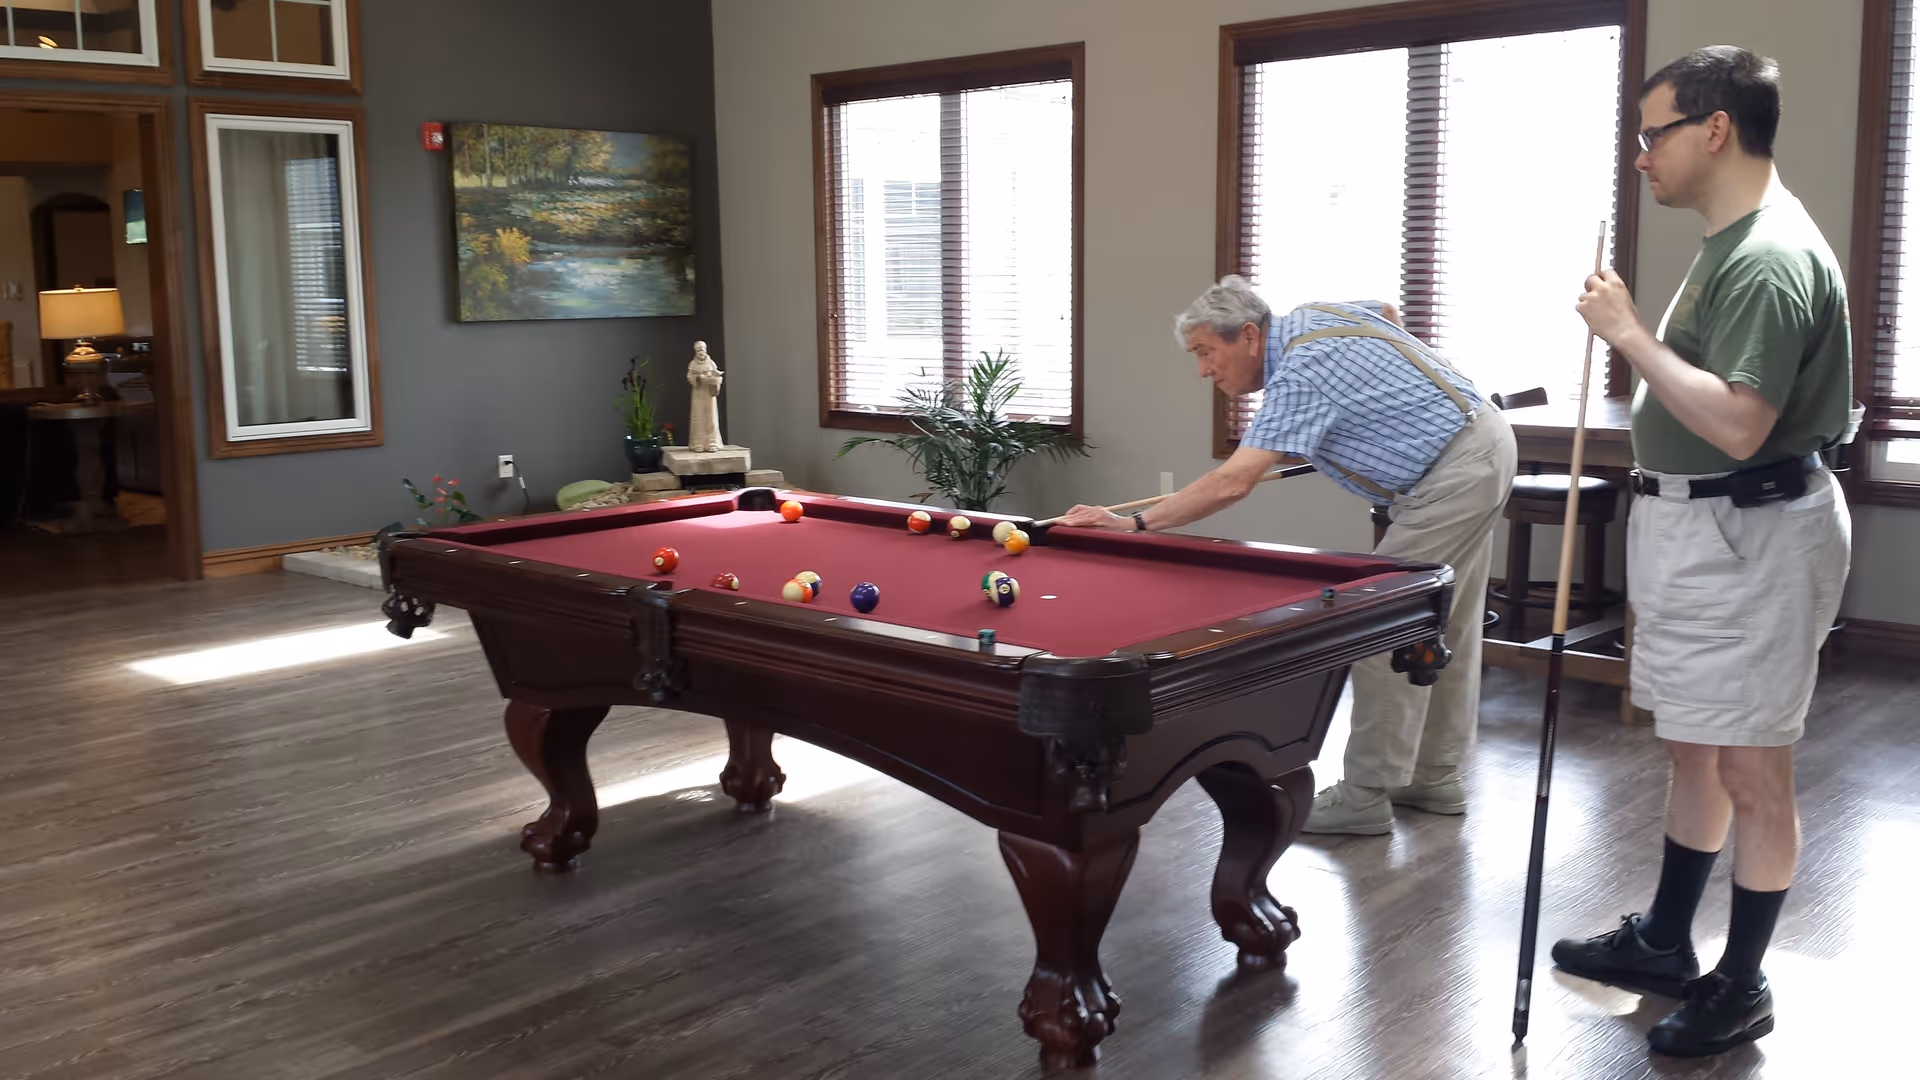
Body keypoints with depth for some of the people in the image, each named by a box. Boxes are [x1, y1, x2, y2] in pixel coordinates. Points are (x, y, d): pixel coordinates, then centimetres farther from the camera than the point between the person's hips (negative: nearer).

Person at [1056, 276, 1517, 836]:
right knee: (1445, 627, 15)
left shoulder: (1299, 375, -22)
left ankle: (1365, 795, -4)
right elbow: (1387, 311, 28)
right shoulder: (1308, 315, 7)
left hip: (1455, 471, -11)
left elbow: (1232, 484, -31)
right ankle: (1435, 777, 24)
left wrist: (1132, 522, -29)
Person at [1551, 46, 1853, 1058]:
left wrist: (1631, 334, -22)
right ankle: (1664, 941, 33)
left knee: (1750, 772, 2)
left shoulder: (1769, 259, -20)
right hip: (1695, 528, 11)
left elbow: (1738, 425, -28)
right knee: (1695, 750, 19)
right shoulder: (1734, 239, 13)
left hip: (1747, 537, -11)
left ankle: (1740, 987, 16)